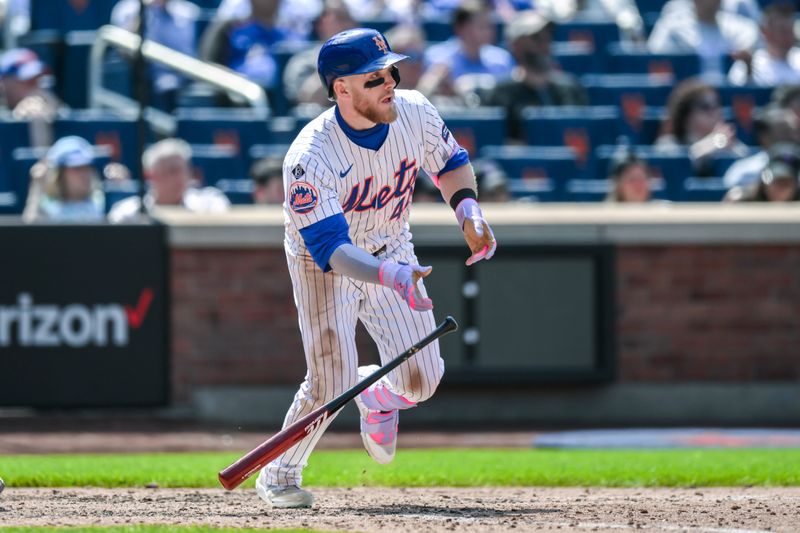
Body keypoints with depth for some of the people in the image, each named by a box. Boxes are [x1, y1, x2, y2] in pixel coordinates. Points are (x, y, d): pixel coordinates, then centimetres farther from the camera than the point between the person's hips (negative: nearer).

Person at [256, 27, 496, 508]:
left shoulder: (414, 112, -18)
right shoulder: (310, 158, -34)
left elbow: (449, 161, 5)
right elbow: (331, 249, -38)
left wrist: (469, 211, -13)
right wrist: (389, 275, -55)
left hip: (392, 249, 5)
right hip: (326, 265, -5)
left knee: (421, 380, -4)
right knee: (332, 383, -16)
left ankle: (379, 395, 35)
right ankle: (279, 476, 9)